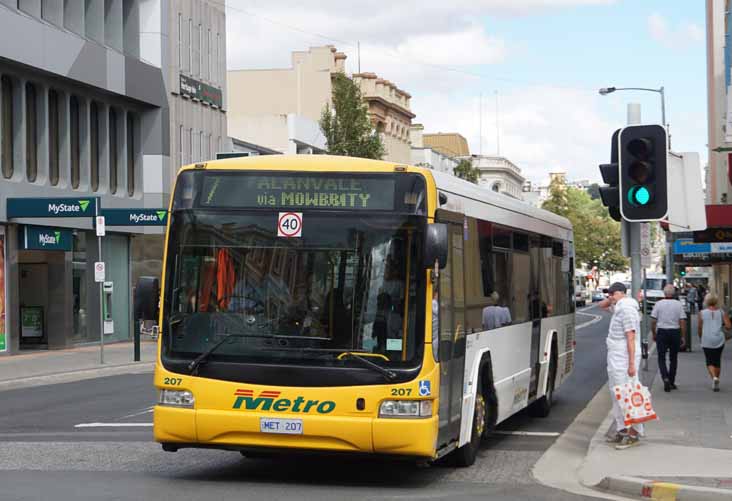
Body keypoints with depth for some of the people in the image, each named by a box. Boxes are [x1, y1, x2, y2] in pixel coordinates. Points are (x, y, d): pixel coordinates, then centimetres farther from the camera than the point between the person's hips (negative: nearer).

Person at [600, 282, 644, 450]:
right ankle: (622, 430, 21)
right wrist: (610, 300, 11)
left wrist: (632, 364, -24)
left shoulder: (627, 309, -16)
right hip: (615, 359, 11)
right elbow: (602, 305, 33)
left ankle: (633, 434, -10)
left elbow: (631, 338, -21)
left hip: (624, 360, -11)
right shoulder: (619, 307, 14)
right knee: (616, 396, 14)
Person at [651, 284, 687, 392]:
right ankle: (672, 382, 17)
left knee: (661, 358, 4)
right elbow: (682, 322, -5)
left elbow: (653, 321, -3)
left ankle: (665, 378, -18)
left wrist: (654, 334, 10)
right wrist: (683, 337, 1)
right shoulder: (679, 304, -3)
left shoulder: (658, 304, -3)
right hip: (675, 332, 1)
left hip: (662, 332, -1)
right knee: (673, 358, 13)